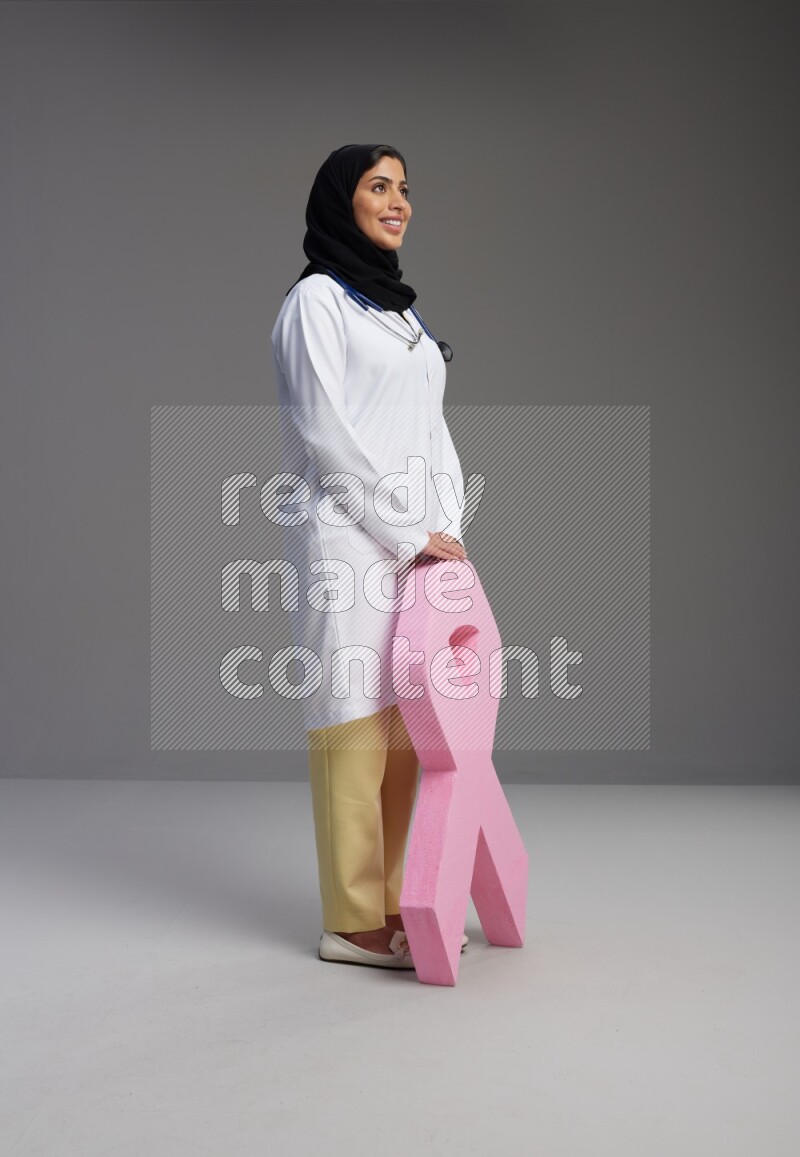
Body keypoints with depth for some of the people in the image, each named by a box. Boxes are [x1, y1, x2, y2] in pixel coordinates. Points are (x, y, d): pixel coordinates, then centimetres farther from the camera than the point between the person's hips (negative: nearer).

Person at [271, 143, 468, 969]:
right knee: (357, 724, -6)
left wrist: (450, 526, 3)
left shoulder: (399, 307, 20)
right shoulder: (316, 299, -3)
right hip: (349, 539, -7)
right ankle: (352, 923, 2)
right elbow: (325, 434, -12)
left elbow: (432, 428, 17)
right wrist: (408, 532, -12)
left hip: (417, 544, 8)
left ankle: (390, 901, 17)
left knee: (404, 729, 8)